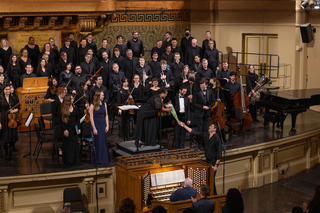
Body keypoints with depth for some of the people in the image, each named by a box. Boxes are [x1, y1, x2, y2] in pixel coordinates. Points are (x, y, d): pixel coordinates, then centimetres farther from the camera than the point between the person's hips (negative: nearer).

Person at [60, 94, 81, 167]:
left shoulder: (75, 109, 6)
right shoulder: (63, 109, -6)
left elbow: (77, 119, 11)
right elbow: (61, 120, -7)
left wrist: (79, 128, 3)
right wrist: (64, 130, -13)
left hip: (74, 129, 4)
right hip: (67, 129, -4)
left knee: (75, 144, 7)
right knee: (67, 145, 2)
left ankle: (76, 161, 17)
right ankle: (68, 162, 10)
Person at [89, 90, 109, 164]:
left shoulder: (104, 104, 4)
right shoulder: (92, 106, -10)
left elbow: (106, 115, 8)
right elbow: (91, 118, -9)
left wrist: (107, 126, 2)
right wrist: (94, 128, -12)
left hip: (103, 125, 4)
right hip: (96, 124, -4)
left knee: (104, 141, 7)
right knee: (97, 142, 1)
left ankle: (104, 159, 17)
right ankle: (98, 160, 12)